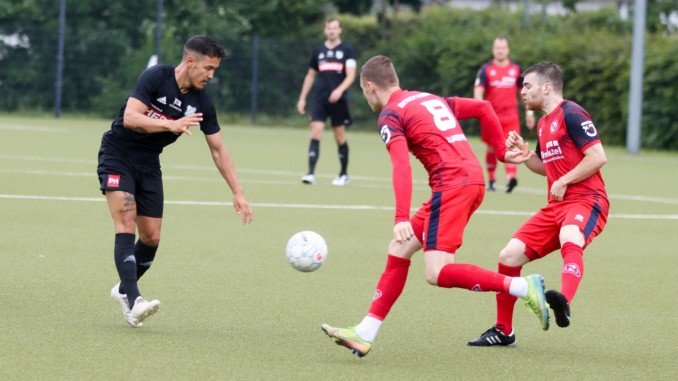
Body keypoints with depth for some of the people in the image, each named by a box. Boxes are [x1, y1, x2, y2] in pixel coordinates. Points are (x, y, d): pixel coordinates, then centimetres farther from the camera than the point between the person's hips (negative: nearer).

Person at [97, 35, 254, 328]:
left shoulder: (201, 103, -3)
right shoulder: (156, 77, -19)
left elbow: (218, 150, 4)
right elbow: (130, 118, -28)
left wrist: (238, 193, 0)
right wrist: (172, 125, -40)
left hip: (149, 164, 6)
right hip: (117, 155, -6)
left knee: (151, 237, 1)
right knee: (126, 224, -21)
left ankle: (123, 290, 26)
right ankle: (133, 302, -30)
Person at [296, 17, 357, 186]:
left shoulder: (347, 49, 1)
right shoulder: (319, 50, 12)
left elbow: (351, 75, -7)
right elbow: (310, 75, 20)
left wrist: (340, 90, -25)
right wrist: (302, 98, 15)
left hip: (338, 99, -2)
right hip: (319, 99, 2)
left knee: (340, 137, 5)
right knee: (315, 133, -11)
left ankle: (344, 174, 20)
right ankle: (311, 173, -17)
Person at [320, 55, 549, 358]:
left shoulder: (390, 115, -2)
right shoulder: (432, 99, 23)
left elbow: (401, 167, -16)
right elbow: (483, 108, 23)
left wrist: (402, 219, -23)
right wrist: (501, 151, 23)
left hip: (451, 184, -9)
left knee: (437, 274, -12)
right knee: (399, 249, 13)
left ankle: (523, 287, -17)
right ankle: (365, 333, 12)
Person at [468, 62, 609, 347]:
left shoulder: (571, 114, -8)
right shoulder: (544, 124, 19)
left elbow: (598, 156, -16)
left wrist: (564, 182, -15)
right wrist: (525, 154, 14)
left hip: (586, 200, -9)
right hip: (556, 206, 9)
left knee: (570, 240, -41)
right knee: (509, 255, 2)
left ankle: (563, 303, -66)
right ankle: (503, 331, 14)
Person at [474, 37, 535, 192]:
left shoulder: (516, 69, 10)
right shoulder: (486, 69, 2)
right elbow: (478, 91, -6)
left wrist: (529, 112, 16)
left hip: (510, 116, 1)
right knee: (491, 148, 6)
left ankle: (511, 177, -26)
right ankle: (491, 180, 18)